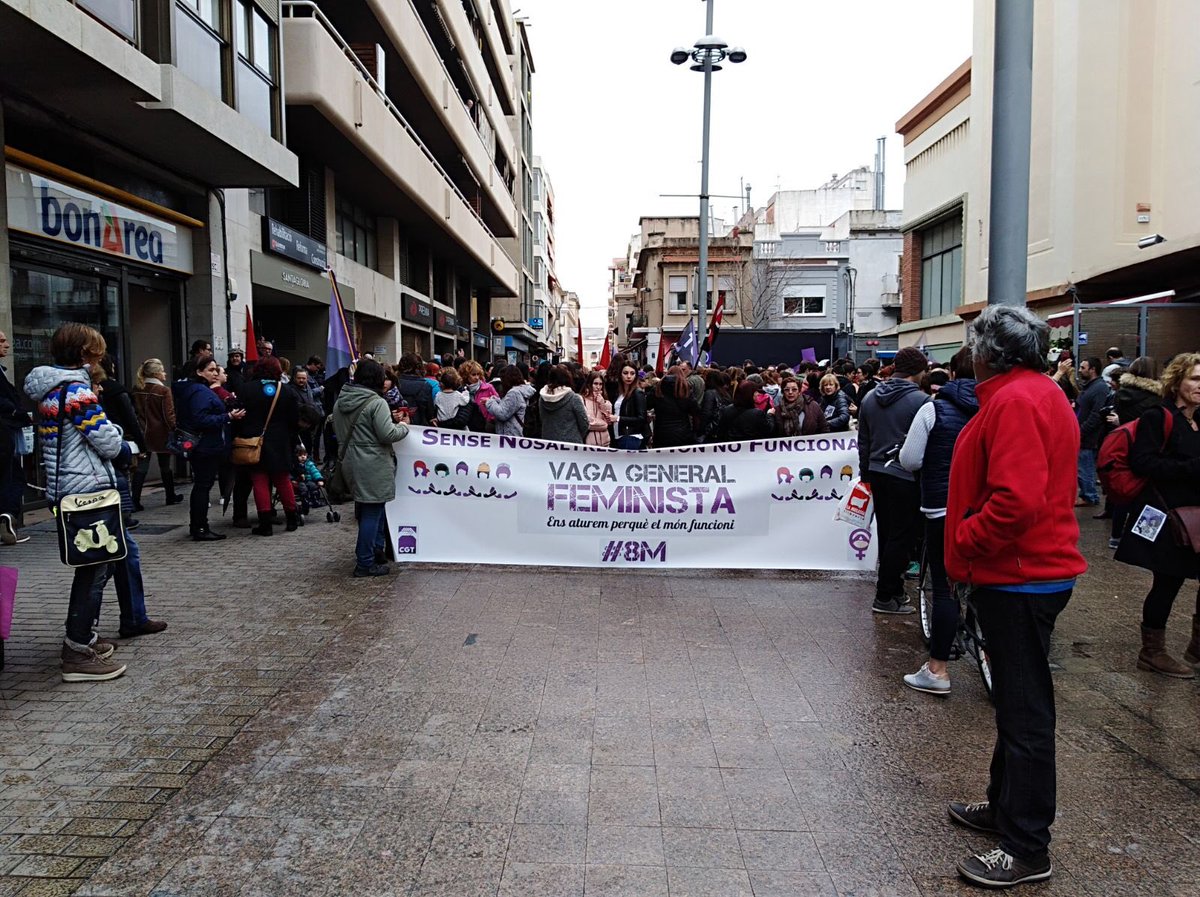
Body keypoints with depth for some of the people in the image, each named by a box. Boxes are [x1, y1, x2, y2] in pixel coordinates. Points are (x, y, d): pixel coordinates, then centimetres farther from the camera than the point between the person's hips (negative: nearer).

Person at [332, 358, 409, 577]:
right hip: (373, 465, -8)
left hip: (351, 461, 8)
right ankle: (365, 563, 4)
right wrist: (403, 427, 0)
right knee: (373, 511, -1)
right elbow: (387, 435, -20)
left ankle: (377, 549, 28)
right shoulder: (376, 403, -16)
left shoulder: (341, 402, 9)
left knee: (365, 509, 20)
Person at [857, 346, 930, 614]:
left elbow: (863, 441, 12)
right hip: (906, 477, -7)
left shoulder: (870, 397, 6)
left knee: (886, 533, 16)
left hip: (877, 474, 7)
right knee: (901, 536, 2)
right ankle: (885, 597, 6)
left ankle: (891, 586, 26)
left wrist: (865, 472, 20)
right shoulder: (920, 400, -14)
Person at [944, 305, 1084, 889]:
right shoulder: (1040, 392, 15)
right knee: (1016, 702, 21)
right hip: (1027, 572, 11)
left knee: (1024, 710, -1)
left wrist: (964, 543, -16)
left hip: (1019, 578, -11)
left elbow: (1016, 500, -30)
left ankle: (1027, 850, 11)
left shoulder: (1016, 402, -19)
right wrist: (971, 548, 14)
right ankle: (1005, 806, 37)